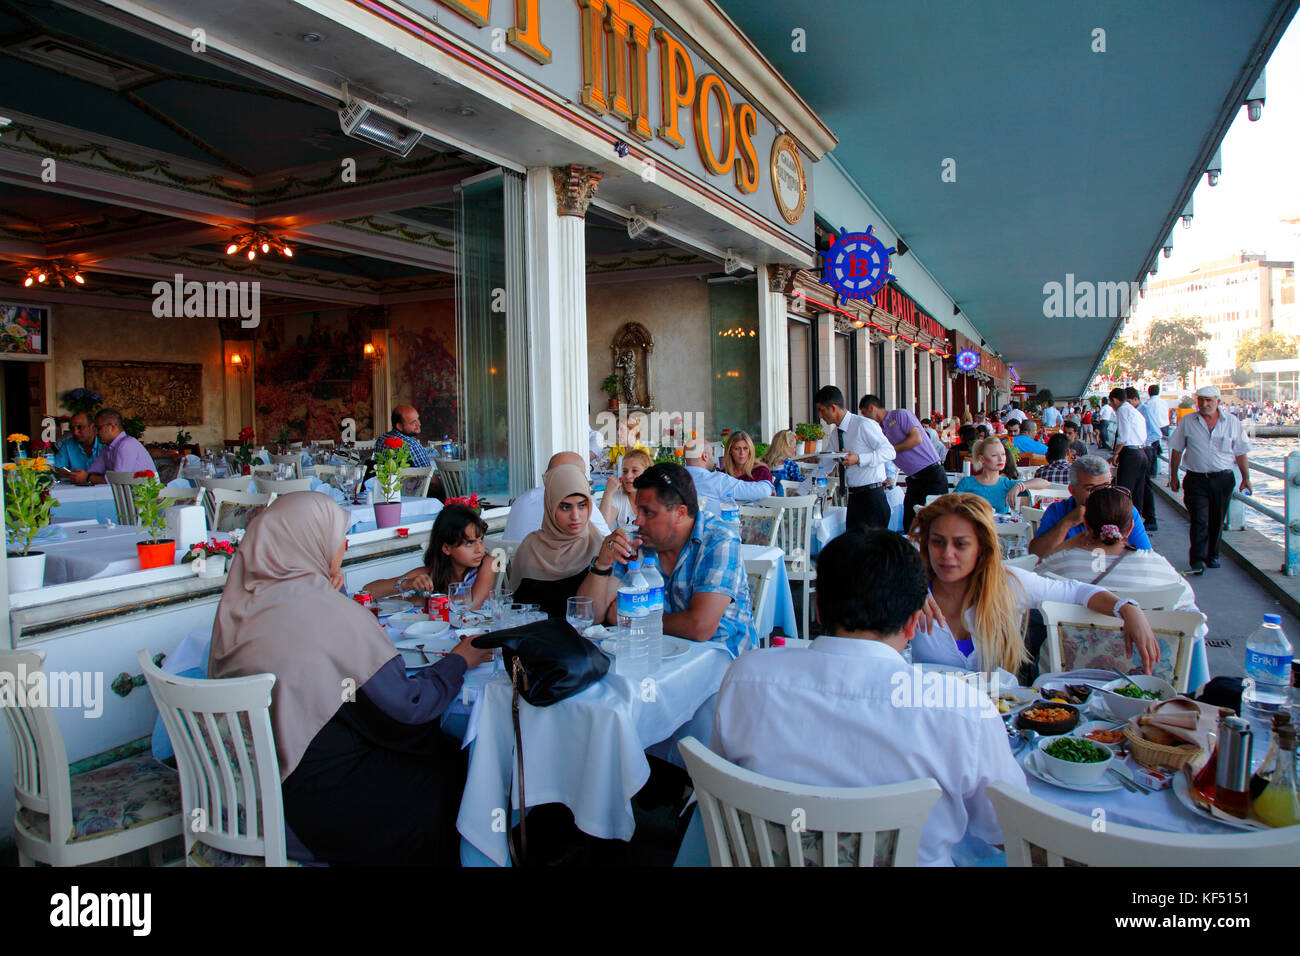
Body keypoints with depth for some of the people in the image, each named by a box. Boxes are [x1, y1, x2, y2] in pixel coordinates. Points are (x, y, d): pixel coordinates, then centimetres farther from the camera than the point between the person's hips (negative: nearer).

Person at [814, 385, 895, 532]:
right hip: (853, 498, 8)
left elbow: (889, 452, -16)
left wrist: (859, 459, -27)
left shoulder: (864, 425, -11)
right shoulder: (835, 433, 12)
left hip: (872, 497, -8)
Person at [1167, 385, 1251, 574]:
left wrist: (1246, 478, 8)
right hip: (1196, 479, -2)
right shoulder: (1187, 422, 2)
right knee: (1199, 521, -10)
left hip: (1223, 479, 2)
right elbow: (1176, 450, 7)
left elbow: (1241, 453, 8)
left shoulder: (1232, 422, 4)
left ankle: (1212, 555, 27)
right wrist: (1173, 476, 6)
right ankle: (1197, 560, -8)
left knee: (1216, 521, 11)